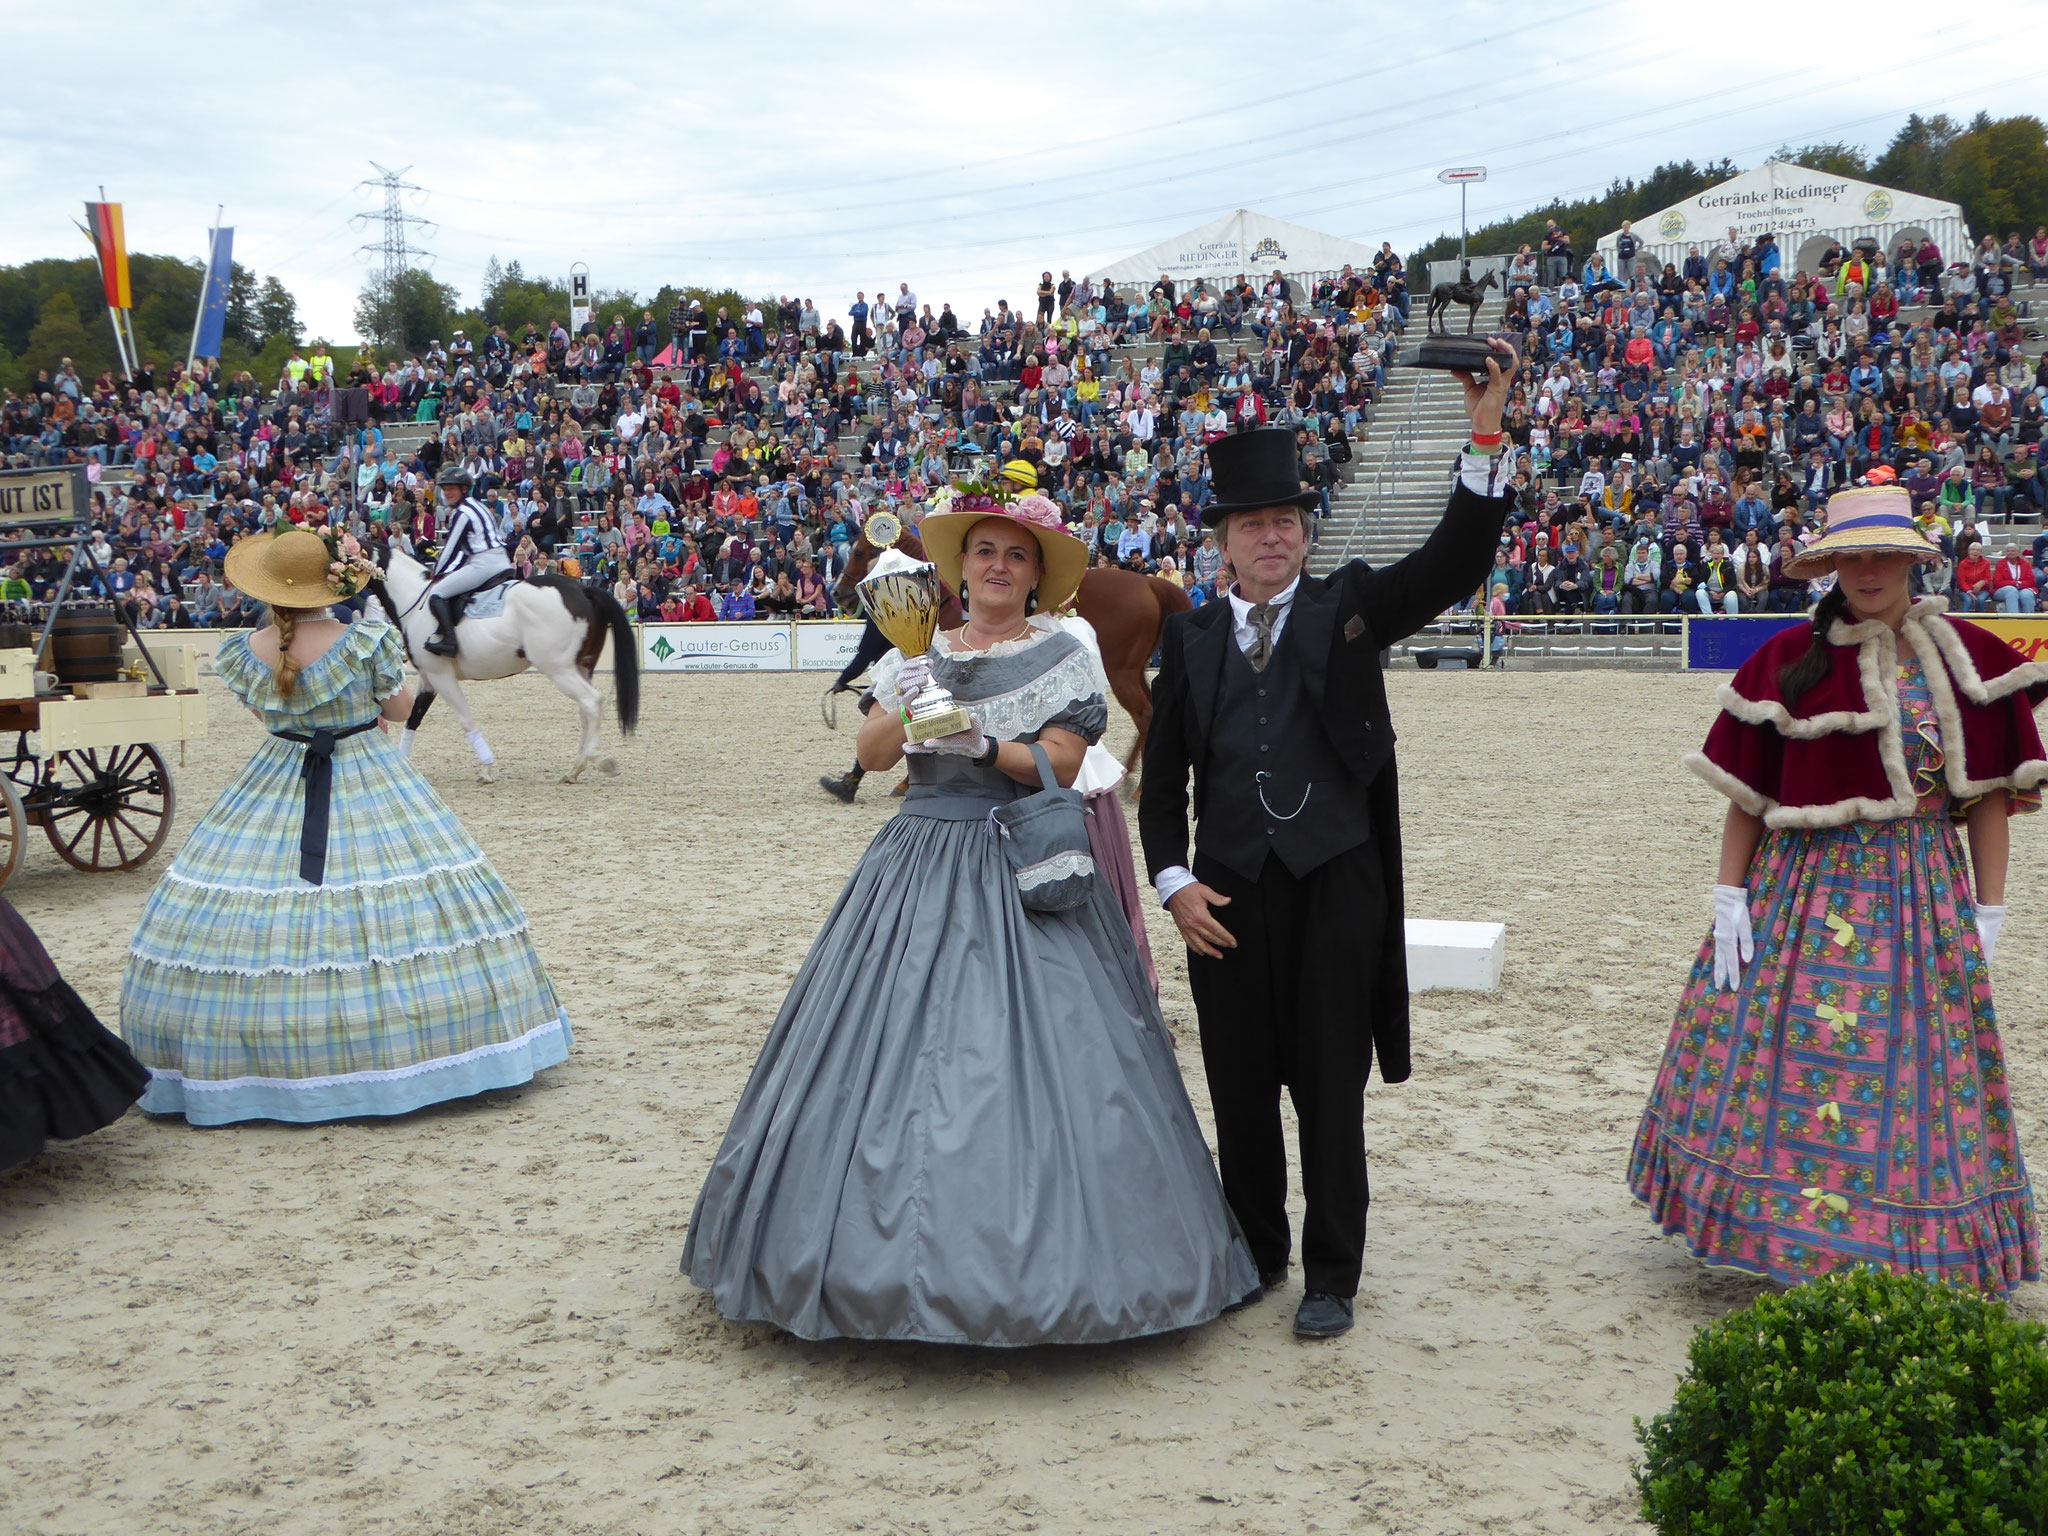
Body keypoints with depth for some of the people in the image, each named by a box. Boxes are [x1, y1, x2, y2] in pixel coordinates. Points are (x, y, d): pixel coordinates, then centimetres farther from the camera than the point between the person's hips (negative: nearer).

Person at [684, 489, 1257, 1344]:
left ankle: (1034, 1257, 0)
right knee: (896, 1044, 1)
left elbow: (1060, 765, -7)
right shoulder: (918, 653, 13)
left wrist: (983, 742, -19)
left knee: (1023, 1055, -8)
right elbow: (872, 756, 3)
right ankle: (905, 1244, 10)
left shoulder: (1063, 657, 2)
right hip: (919, 864, 4)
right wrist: (904, 704, -16)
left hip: (1022, 871, -4)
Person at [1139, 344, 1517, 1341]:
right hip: (1227, 892, 2)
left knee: (1331, 1091, 4)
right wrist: (1173, 881, -3)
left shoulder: (1348, 607, 3)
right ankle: (1256, 1254, 29)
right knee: (1240, 1090, 11)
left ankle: (1331, 1277, 17)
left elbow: (1454, 566, -12)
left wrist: (1486, 440, -24)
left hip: (1335, 885, -2)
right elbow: (1163, 776, 10)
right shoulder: (1192, 637, 8)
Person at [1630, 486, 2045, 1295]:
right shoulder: (1790, 659, -2)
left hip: (1921, 895, 2)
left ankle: (1908, 1254, 21)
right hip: (1805, 891, -1)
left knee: (1913, 1072, 5)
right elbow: (1744, 794, 0)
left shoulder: (1968, 657, 3)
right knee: (1793, 1065, 0)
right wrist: (1729, 898, -4)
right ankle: (1808, 1255, 18)